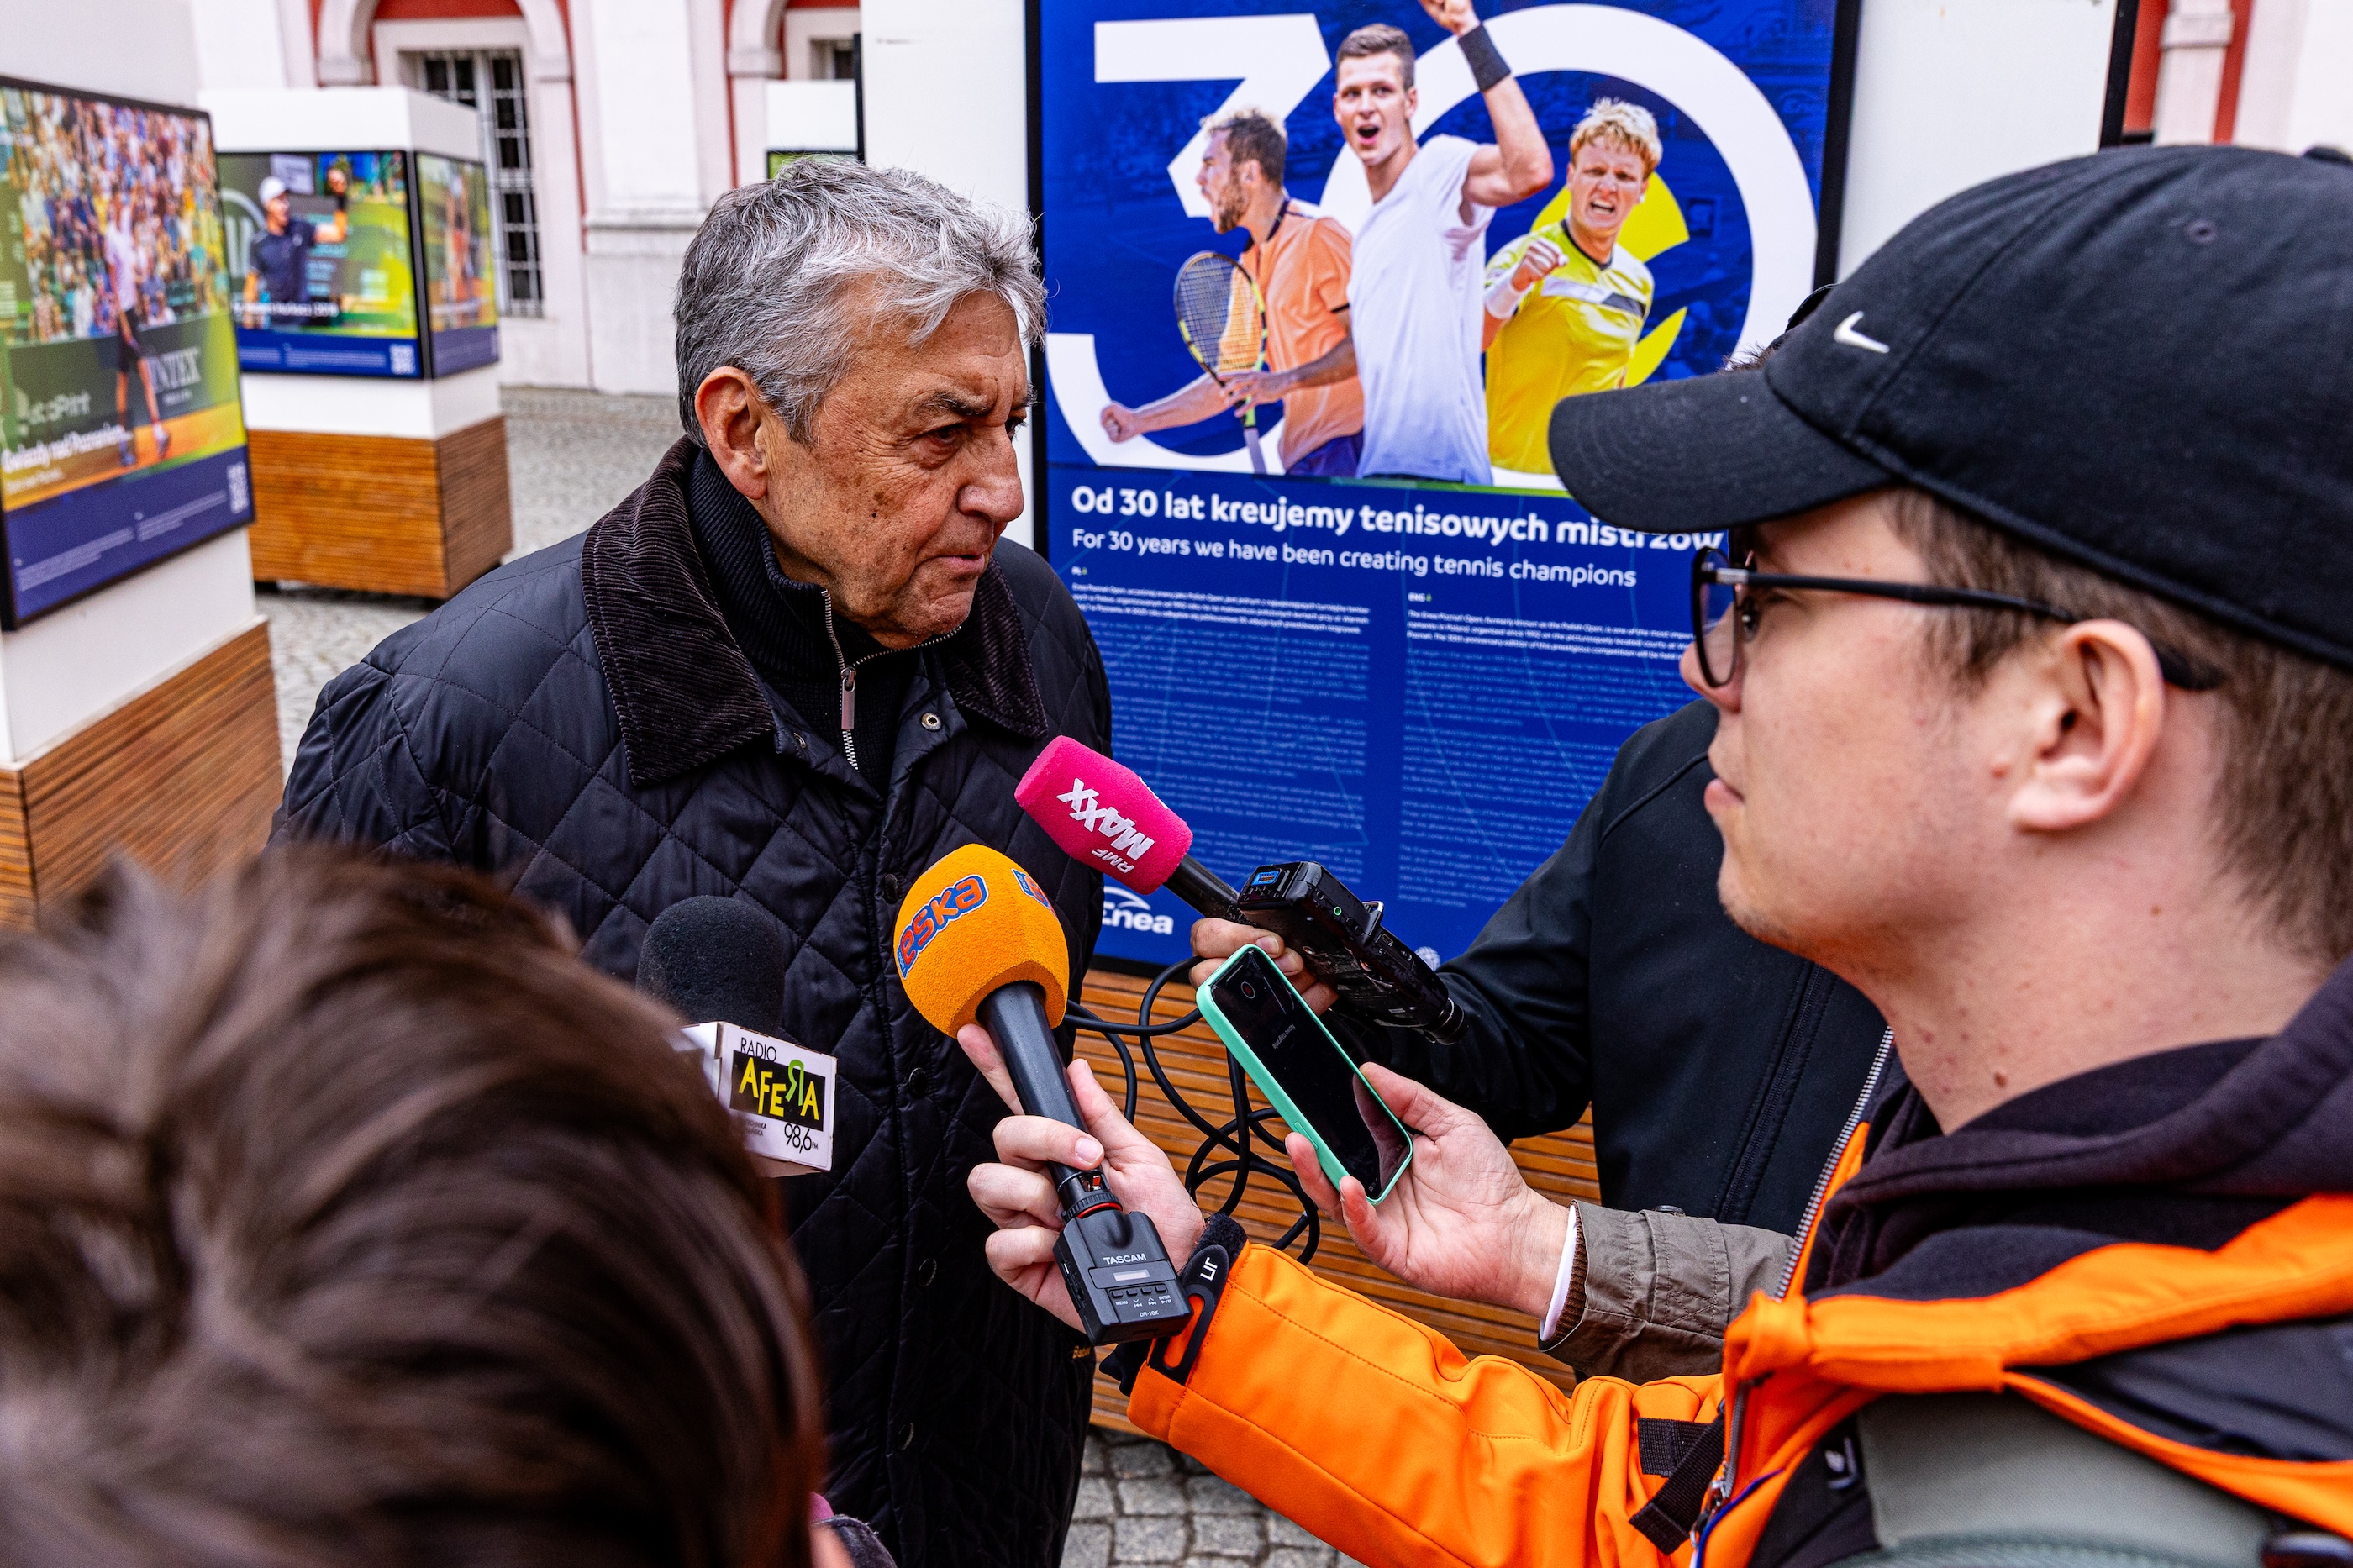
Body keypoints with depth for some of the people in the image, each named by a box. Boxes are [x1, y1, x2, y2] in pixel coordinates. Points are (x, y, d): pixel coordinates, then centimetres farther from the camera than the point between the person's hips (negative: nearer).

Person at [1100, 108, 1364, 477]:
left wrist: (1285, 381, -21)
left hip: (1344, 447, -7)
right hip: (1301, 460, 7)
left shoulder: (1315, 235, -7)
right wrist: (1139, 420, 15)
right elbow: (1230, 381, 21)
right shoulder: (1249, 264, 19)